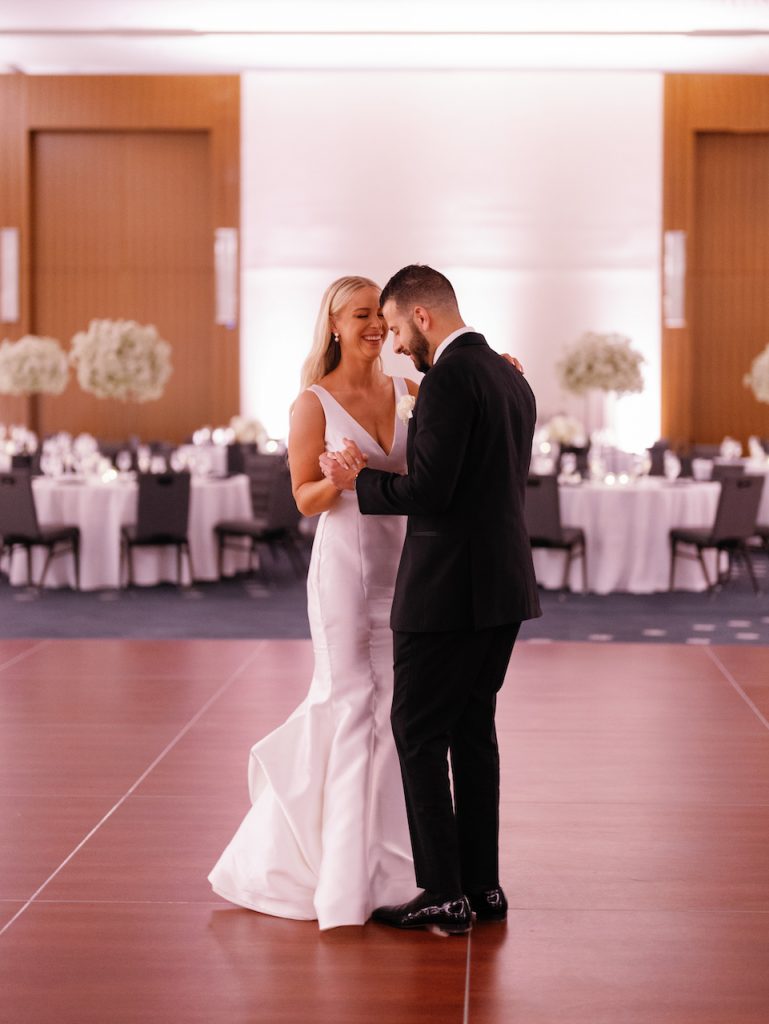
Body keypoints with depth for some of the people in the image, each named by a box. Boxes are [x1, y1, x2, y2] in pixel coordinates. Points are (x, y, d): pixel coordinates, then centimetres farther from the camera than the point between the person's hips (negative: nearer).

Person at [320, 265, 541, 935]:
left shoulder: (449, 379, -15)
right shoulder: (512, 379, 14)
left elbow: (429, 490, -21)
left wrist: (358, 480, -5)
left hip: (448, 590, -9)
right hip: (505, 585, 9)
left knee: (419, 735, 0)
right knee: (472, 730, 15)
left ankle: (444, 895, 3)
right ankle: (483, 886, 20)